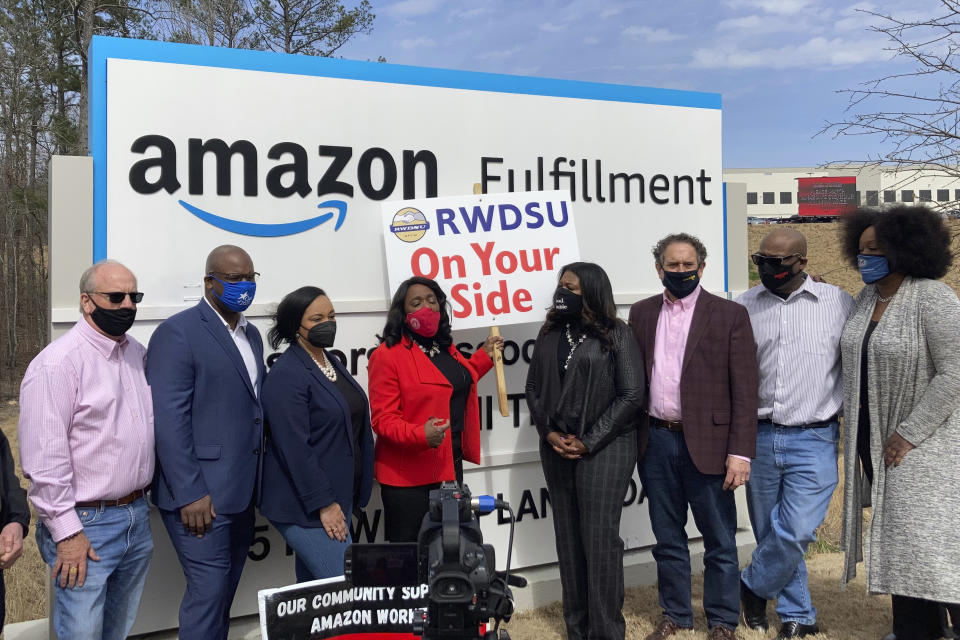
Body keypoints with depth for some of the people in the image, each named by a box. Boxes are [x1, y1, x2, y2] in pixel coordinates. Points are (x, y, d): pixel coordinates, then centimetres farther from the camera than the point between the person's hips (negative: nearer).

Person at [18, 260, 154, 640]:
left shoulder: (138, 353, 8)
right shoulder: (57, 362, -15)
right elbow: (44, 457, -18)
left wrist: (142, 501, 13)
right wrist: (67, 533, -17)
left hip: (137, 518, 7)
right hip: (86, 524, -7)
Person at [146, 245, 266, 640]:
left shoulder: (251, 334, 15)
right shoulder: (178, 332, -10)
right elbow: (168, 419, -16)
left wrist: (257, 483, 10)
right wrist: (190, 494, -18)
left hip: (240, 491, 8)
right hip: (200, 494, -7)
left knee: (225, 591, 15)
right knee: (208, 590, -2)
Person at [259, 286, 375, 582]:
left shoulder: (333, 365, 13)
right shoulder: (286, 375, -14)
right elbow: (294, 447, -19)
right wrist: (323, 504, -18)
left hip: (338, 497, 8)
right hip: (305, 505, -8)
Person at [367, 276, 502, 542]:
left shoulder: (445, 347, 11)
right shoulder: (387, 355, -14)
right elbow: (383, 420, -17)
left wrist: (485, 356, 24)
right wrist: (421, 435, -32)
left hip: (451, 467, 8)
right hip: (409, 475, -8)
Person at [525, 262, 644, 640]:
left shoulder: (616, 335, -4)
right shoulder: (549, 334, 11)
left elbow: (631, 395, -9)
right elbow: (533, 388, 12)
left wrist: (588, 442, -11)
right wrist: (549, 433, -4)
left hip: (603, 449, -5)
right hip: (557, 449, 5)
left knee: (600, 538, -2)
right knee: (568, 537, 9)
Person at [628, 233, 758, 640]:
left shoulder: (730, 315, -3)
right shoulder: (641, 314, 8)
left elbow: (745, 391, -6)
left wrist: (740, 453, -12)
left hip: (707, 443, -3)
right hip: (656, 442, 3)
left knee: (719, 541, 8)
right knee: (668, 538, 15)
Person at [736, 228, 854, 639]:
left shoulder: (838, 303, -1)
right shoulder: (744, 307, 4)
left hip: (813, 439, -2)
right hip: (760, 436, 3)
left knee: (795, 533, -9)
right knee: (770, 534, 11)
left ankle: (752, 587, 19)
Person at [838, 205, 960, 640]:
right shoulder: (865, 299, 6)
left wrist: (908, 434, -19)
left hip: (922, 438, -7)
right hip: (872, 435, 7)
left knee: (919, 535, -3)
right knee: (895, 533, 12)